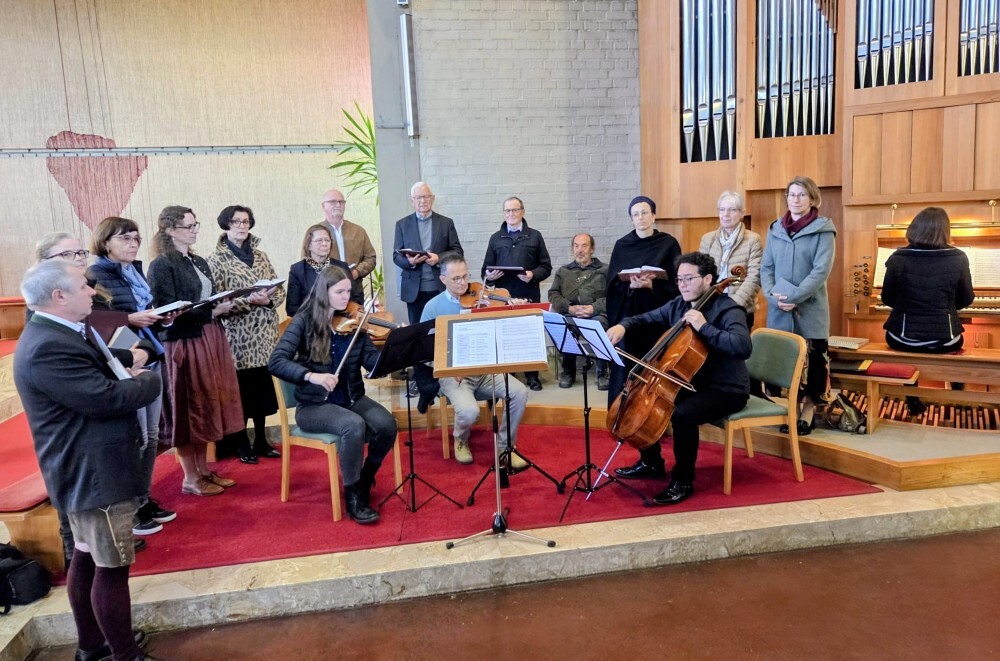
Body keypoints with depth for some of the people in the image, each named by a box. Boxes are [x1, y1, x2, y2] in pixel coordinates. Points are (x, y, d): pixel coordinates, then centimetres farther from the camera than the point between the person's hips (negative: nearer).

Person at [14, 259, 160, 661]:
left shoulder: (53, 334, 9)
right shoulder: (48, 347, -26)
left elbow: (96, 380, 13)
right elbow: (107, 399, -28)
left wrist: (128, 370, -4)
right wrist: (148, 380, -11)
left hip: (87, 469, 11)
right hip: (95, 474, -11)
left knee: (86, 558, 21)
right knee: (112, 567, 1)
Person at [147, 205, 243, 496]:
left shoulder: (200, 262, 14)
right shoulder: (161, 266, -11)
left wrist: (226, 304, -1)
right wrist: (212, 312, -20)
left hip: (210, 340, 8)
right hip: (183, 345, -8)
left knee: (206, 407, 13)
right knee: (188, 410, 1)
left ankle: (204, 470, 24)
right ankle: (191, 479, 13)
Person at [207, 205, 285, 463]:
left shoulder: (260, 255, 12)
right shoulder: (216, 260, -3)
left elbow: (280, 289, 10)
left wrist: (269, 299, -11)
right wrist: (249, 300, -21)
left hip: (264, 334, 4)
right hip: (238, 337, -4)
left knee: (262, 388, 9)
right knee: (241, 389, 3)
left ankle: (261, 440, 22)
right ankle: (242, 443, 18)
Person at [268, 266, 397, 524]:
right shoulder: (304, 321, -8)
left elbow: (372, 361, -7)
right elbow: (276, 362, -17)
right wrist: (311, 375, -32)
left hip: (352, 399, 4)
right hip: (314, 405, -4)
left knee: (387, 425, -22)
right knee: (354, 426, -32)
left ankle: (365, 478, 7)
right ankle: (352, 495, -12)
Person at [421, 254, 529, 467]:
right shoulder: (433, 307, -2)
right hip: (453, 373, -3)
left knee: (520, 393, -20)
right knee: (469, 411, -29)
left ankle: (507, 446, 3)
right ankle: (461, 440, 9)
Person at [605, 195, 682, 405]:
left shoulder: (669, 244, 1)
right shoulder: (622, 245, 8)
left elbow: (675, 282, -1)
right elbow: (612, 282, 5)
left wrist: (651, 285, -18)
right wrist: (629, 284, -15)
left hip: (656, 313, -2)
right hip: (626, 314, 2)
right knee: (624, 368, -1)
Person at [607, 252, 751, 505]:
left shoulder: (728, 310, -18)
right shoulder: (678, 306, 6)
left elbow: (743, 347, -34)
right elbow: (647, 319, 12)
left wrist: (704, 327, -34)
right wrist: (624, 325, -9)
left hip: (725, 390, -8)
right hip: (690, 383, 9)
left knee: (682, 415, -33)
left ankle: (683, 481, -11)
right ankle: (651, 463, 23)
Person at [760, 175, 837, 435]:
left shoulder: (823, 229, -3)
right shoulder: (775, 229, 10)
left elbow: (821, 270, -12)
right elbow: (766, 268, 7)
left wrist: (794, 297, -19)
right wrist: (773, 295, -9)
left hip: (809, 310, -4)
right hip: (779, 311, 4)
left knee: (811, 361, 3)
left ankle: (808, 411, 16)